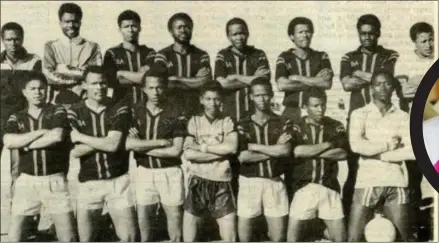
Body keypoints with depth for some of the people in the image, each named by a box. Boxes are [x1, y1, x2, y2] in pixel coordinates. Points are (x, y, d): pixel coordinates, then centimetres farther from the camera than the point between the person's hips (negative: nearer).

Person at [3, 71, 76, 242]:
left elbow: (57, 136, -19)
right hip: (27, 181, 2)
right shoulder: (16, 118, 8)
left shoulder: (58, 112, 1)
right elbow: (9, 142, -11)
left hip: (55, 180, -2)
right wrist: (41, 132, -12)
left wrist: (26, 144, -9)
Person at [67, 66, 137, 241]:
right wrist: (105, 139, -15)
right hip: (88, 183, 1)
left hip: (118, 181, -1)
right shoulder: (74, 112, 0)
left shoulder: (120, 110, -3)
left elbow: (113, 145, -16)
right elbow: (75, 152, -9)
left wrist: (80, 137, -11)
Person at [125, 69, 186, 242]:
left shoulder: (176, 115, -5)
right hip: (144, 173, 2)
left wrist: (142, 147, -12)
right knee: (143, 225, 10)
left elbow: (176, 150, -13)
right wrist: (161, 142, -16)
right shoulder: (135, 112, 1)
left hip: (170, 173, -2)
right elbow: (128, 144, -13)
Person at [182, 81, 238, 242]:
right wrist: (221, 151, -12)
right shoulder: (194, 121, 3)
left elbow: (232, 147, -15)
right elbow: (188, 153, -9)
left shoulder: (228, 122, 3)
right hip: (198, 182, 0)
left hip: (221, 183, 0)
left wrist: (203, 147, -11)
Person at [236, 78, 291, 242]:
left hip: (274, 182, 0)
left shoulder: (283, 123, 4)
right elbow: (243, 156, -9)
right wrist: (274, 151, -9)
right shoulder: (242, 125, 3)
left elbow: (285, 151, -13)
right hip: (249, 182, 0)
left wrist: (253, 146, -10)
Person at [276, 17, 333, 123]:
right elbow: (281, 85, -10)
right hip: (292, 112, -1)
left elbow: (327, 83, -5)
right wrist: (315, 82, -6)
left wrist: (297, 78, -6)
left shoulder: (321, 57, 11)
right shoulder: (284, 58, 6)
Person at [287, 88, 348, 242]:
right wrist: (327, 144, -9)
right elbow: (297, 151, -16)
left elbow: (342, 154, -6)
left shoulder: (336, 127, 6)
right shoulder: (297, 127, 2)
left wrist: (310, 151, -11)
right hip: (303, 187, -1)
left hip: (329, 187, 1)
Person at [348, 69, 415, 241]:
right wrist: (388, 145, -6)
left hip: (397, 184, 2)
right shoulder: (360, 114, 4)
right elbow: (356, 145, -13)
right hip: (367, 182, -2)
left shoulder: (403, 117, 7)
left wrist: (378, 155, -8)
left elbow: (412, 151, -6)